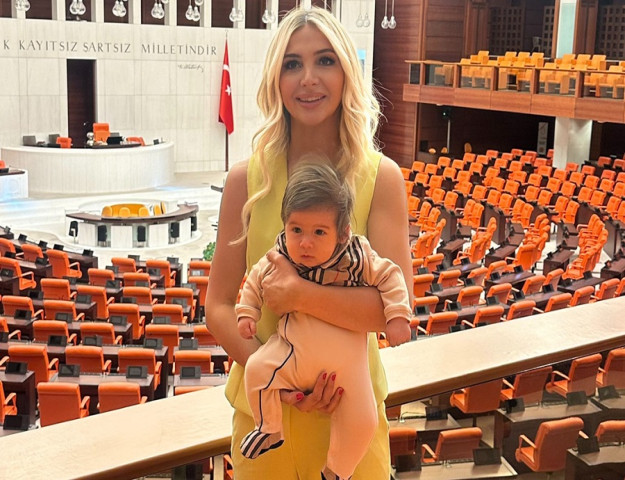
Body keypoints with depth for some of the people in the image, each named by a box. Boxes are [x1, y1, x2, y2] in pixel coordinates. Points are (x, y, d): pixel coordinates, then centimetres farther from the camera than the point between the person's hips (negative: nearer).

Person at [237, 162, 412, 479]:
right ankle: (270, 429, 7)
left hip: (345, 360, -1)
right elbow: (255, 282, 7)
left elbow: (389, 277, -7)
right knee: (257, 369, -21)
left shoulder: (357, 258, -17)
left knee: (361, 421, -2)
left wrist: (397, 316, -14)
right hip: (293, 351, 1)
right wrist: (247, 313, 0)